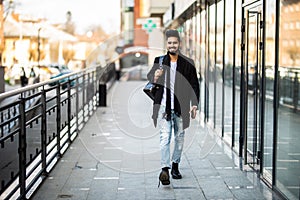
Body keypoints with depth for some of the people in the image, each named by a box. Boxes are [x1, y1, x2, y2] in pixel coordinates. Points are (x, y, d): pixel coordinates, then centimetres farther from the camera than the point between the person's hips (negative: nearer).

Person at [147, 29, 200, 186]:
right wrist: (155, 77, -23)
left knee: (179, 137, 12)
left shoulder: (188, 63, 3)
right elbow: (149, 76, 2)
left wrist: (194, 105, -2)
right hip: (164, 106, -1)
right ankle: (165, 169, -15)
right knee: (164, 137, -10)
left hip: (181, 107, 2)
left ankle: (175, 166, 26)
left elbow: (194, 85, 5)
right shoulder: (159, 60, 3)